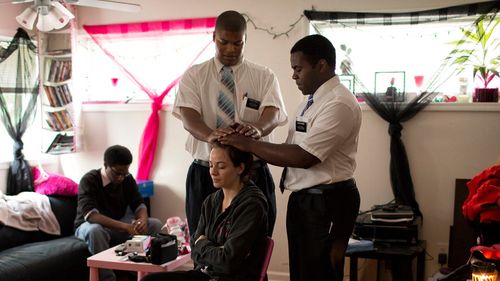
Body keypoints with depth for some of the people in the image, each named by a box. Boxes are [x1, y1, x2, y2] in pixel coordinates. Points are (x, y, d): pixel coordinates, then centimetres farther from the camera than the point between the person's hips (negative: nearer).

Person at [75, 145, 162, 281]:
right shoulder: (89, 180, -21)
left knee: (155, 224, -14)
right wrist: (125, 226, -44)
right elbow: (90, 214, -34)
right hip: (89, 227, -5)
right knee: (95, 231, -41)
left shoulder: (128, 179, -3)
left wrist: (142, 220, -29)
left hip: (118, 227, 5)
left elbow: (139, 204, -3)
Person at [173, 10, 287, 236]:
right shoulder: (194, 76, 4)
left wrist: (257, 129, -37)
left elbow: (273, 113, -12)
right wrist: (209, 135, -35)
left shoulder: (264, 77, 4)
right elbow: (188, 115, -12)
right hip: (205, 174, 0)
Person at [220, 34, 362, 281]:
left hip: (327, 203, -9)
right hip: (302, 198, 10)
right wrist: (251, 148, -1)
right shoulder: (312, 100, 13)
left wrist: (249, 145, -18)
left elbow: (304, 157, -25)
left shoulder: (338, 104, -19)